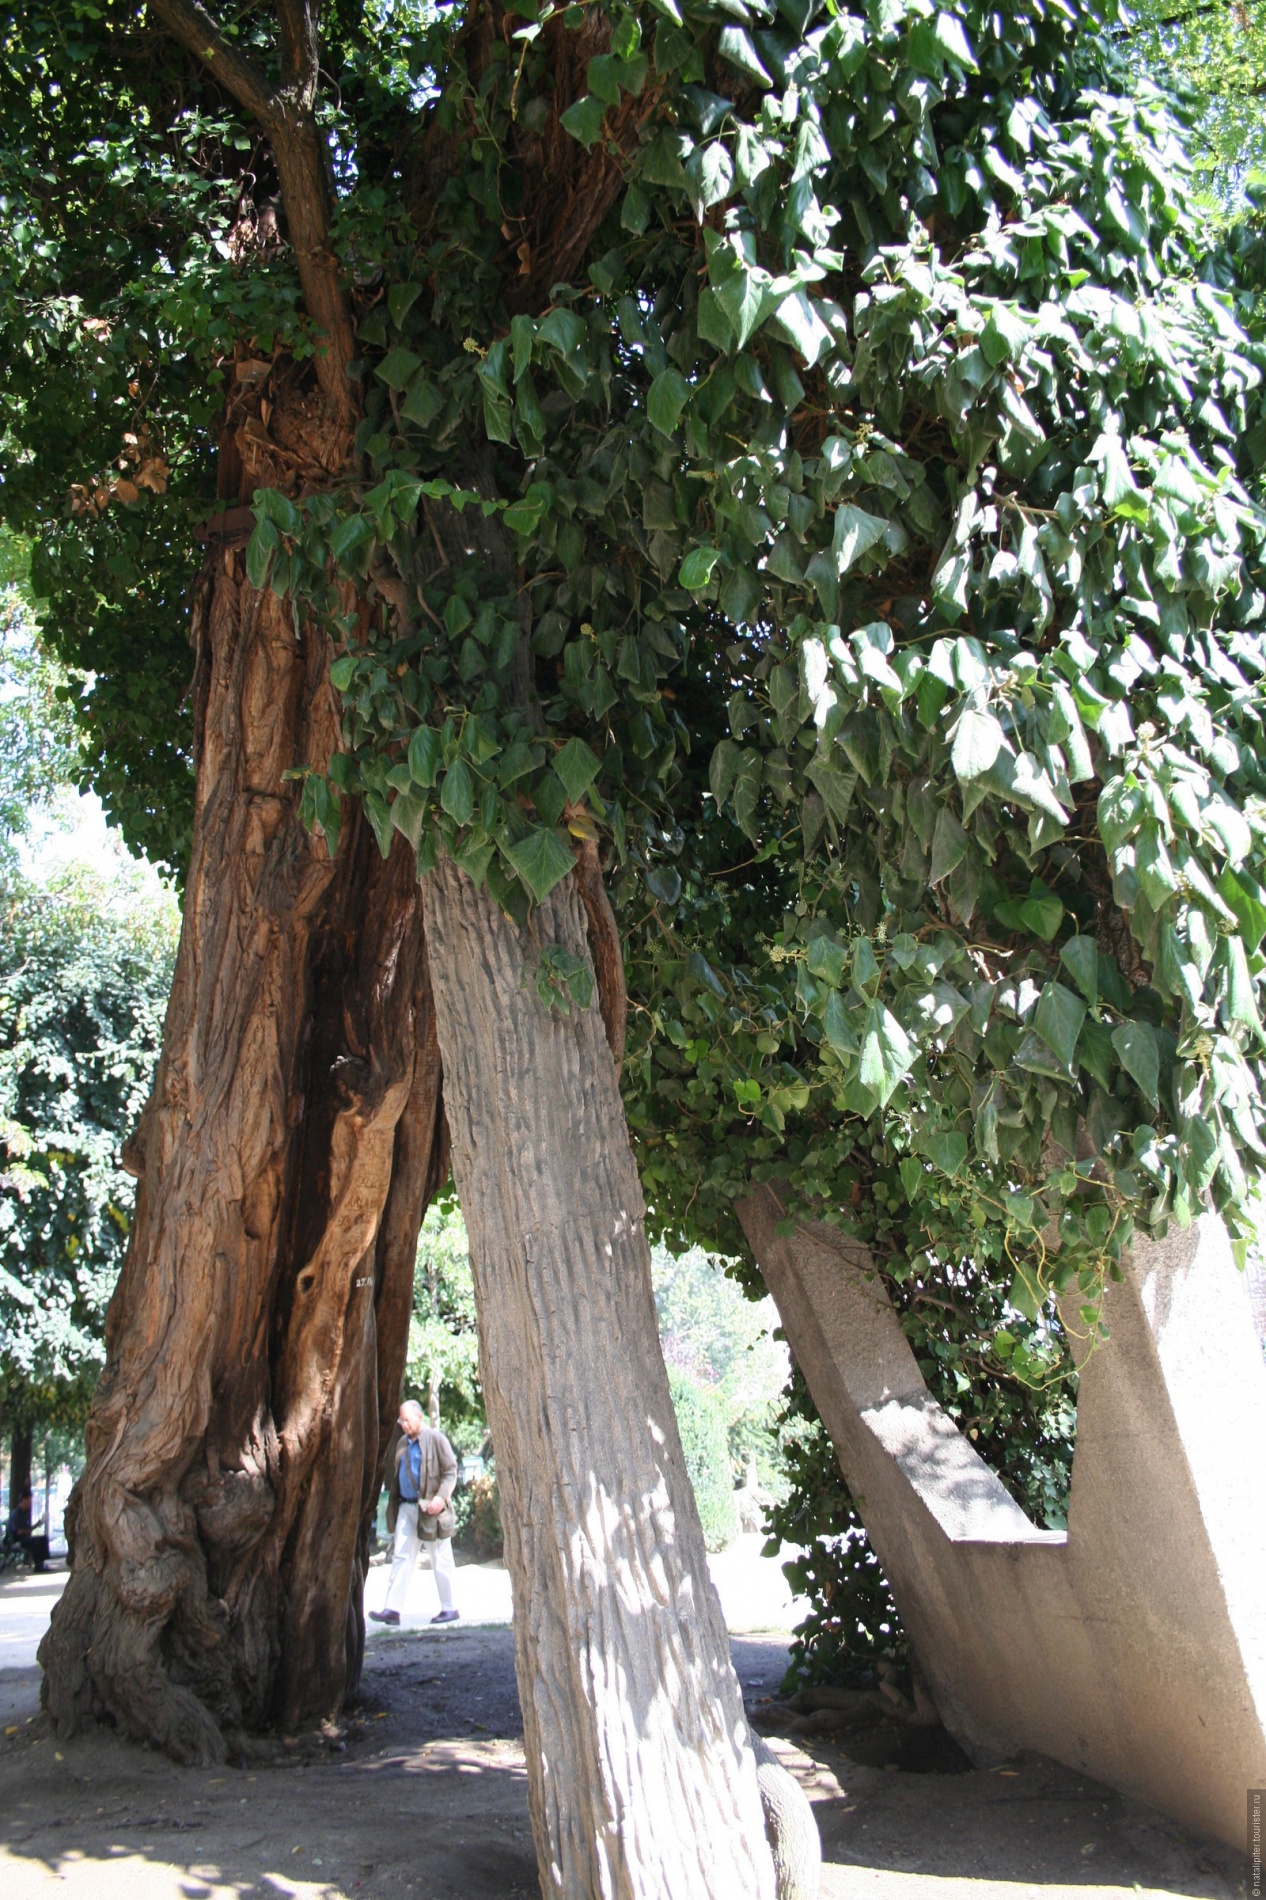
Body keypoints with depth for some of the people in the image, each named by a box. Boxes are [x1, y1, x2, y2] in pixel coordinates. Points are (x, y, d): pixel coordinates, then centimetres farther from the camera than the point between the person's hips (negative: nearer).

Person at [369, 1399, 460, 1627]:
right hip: (407, 1507, 6)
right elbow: (397, 1474, 17)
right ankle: (392, 1608, 1)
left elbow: (451, 1470, -9)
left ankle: (449, 1608, 11)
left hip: (431, 1509, -6)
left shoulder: (436, 1439, -7)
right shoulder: (403, 1443, 13)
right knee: (401, 1556, 1)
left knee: (440, 1561, 2)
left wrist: (441, 1496, -20)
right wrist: (393, 1503, 9)